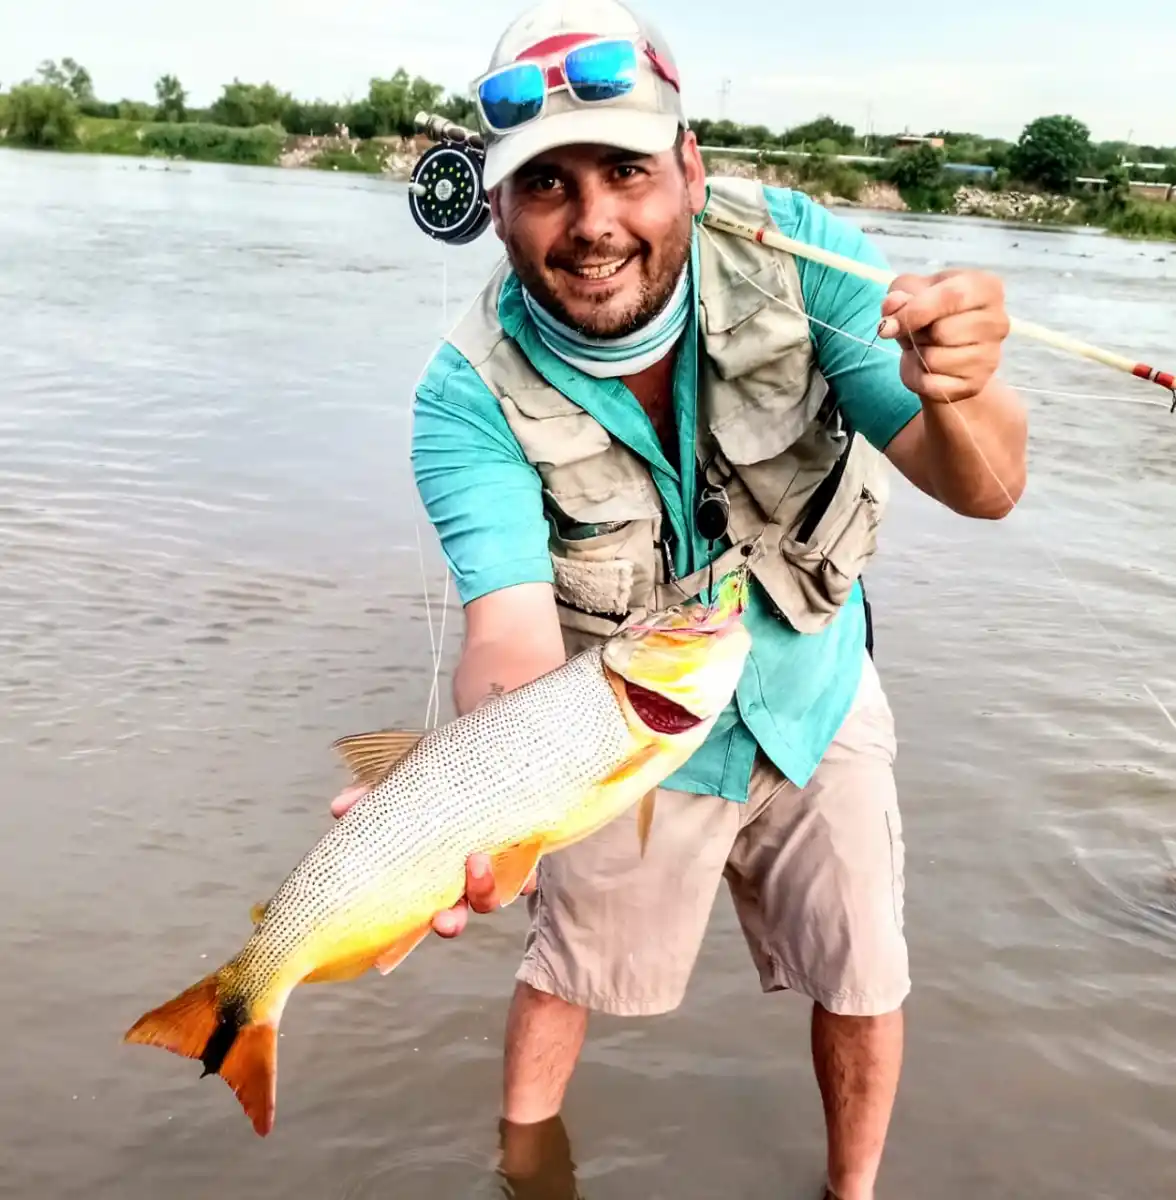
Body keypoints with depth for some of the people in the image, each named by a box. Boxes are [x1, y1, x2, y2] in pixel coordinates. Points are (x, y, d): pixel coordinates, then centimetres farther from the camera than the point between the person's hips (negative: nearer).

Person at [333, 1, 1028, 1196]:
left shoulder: (792, 251, -23)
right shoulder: (471, 394, -27)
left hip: (815, 700, 2)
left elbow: (983, 490, -25)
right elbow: (513, 629, -36)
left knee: (862, 979, 13)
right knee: (567, 969, 17)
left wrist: (957, 393, -49)